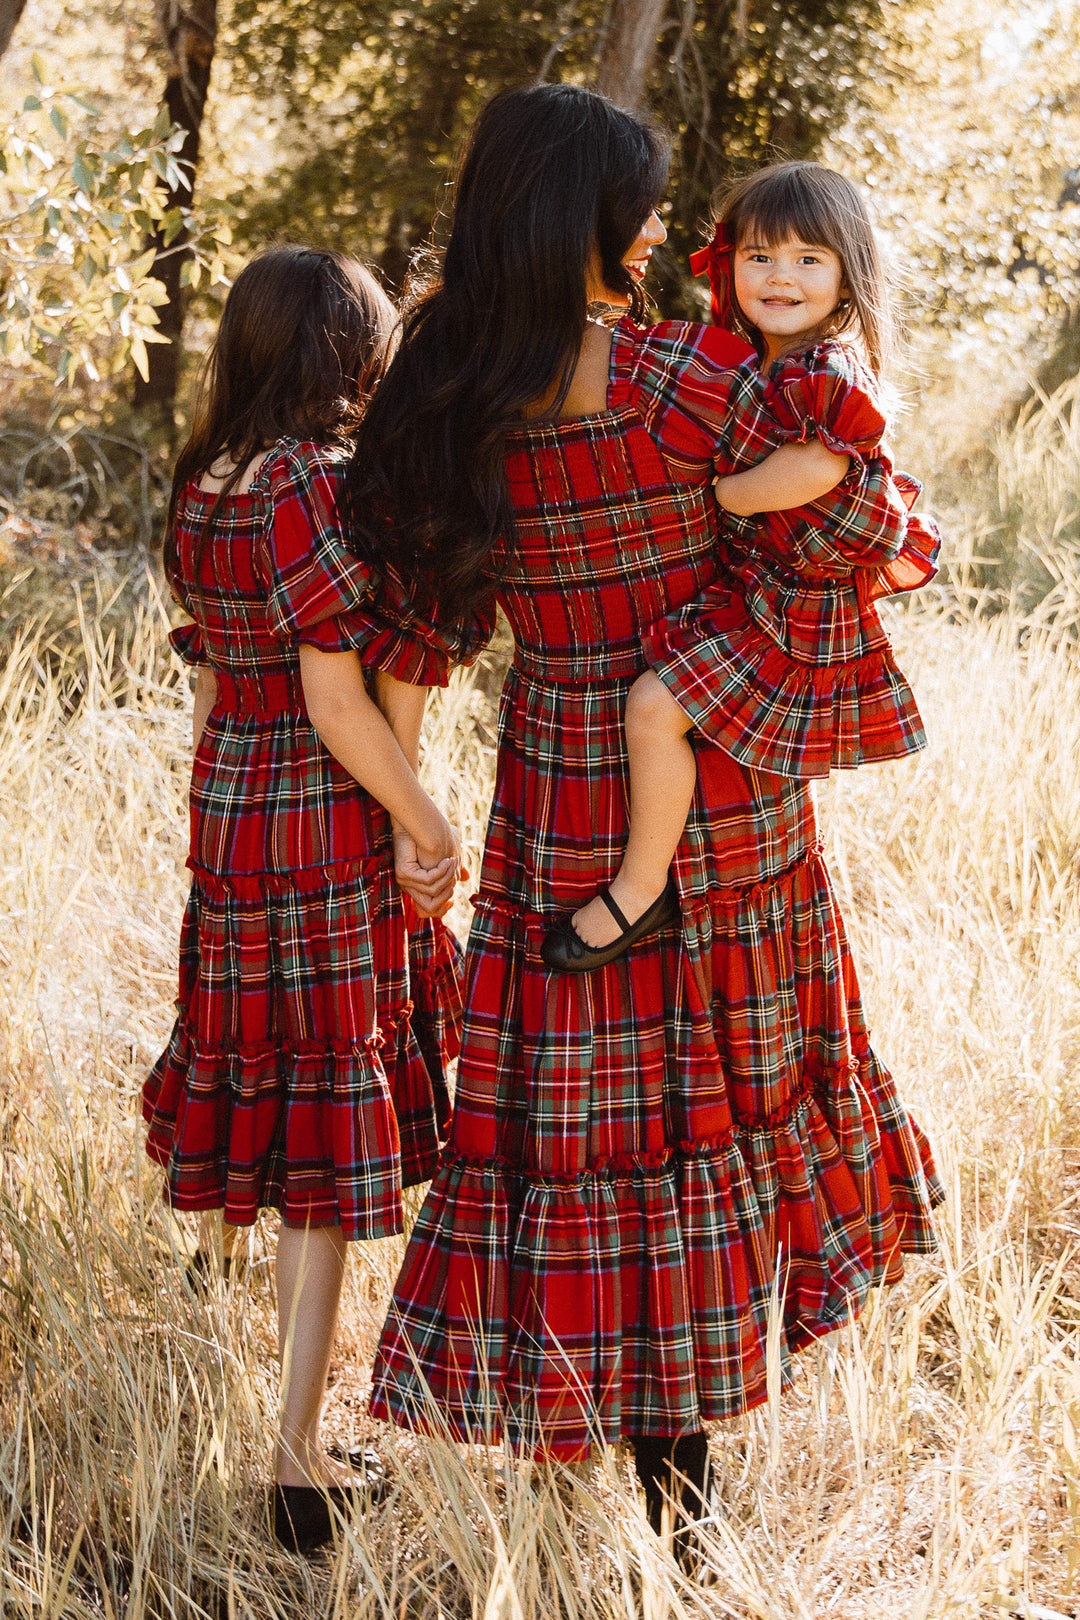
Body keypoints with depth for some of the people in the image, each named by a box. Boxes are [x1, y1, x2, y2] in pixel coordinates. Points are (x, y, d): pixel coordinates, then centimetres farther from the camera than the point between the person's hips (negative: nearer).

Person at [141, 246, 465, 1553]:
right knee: (331, 1141, 0)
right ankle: (298, 1452, 4)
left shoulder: (204, 489, 7)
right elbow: (336, 698, -20)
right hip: (329, 836, -8)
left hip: (231, 827, 8)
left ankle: (304, 1433, 29)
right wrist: (428, 823, -10)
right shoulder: (314, 480, -18)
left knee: (286, 1124, 16)